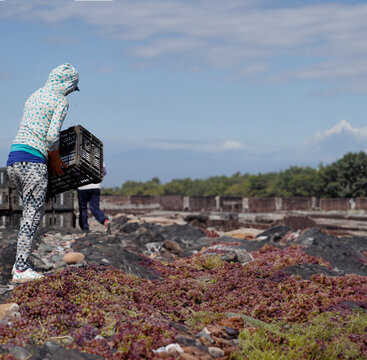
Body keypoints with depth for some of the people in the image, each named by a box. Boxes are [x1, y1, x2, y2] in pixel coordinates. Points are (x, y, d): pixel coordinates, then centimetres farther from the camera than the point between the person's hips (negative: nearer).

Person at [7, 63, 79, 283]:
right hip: (32, 160, -8)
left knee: (34, 210, 17)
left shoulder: (34, 96, 22)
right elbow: (52, 135, -13)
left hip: (13, 159, 8)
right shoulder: (61, 101, -2)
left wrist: (50, 155, 28)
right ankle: (21, 270, -5)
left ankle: (21, 262, 14)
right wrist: (55, 158, 4)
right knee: (32, 215, -5)